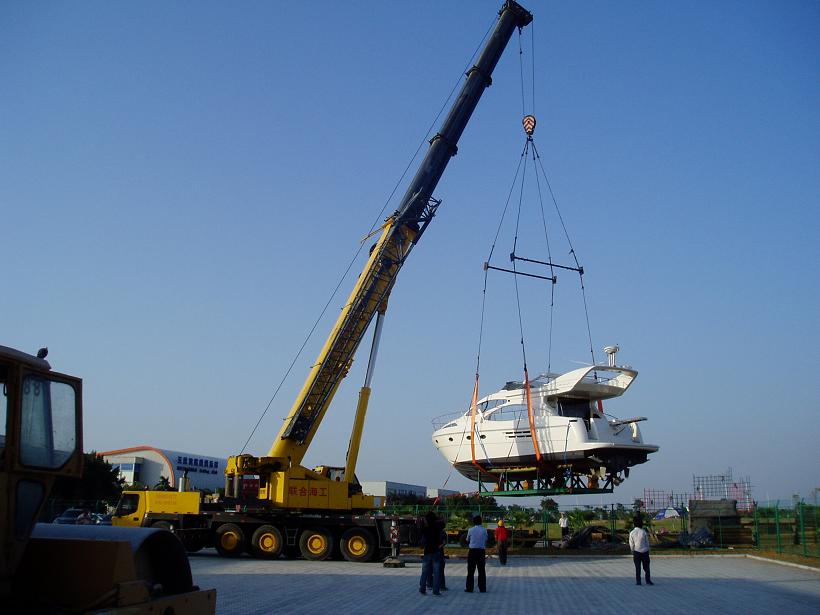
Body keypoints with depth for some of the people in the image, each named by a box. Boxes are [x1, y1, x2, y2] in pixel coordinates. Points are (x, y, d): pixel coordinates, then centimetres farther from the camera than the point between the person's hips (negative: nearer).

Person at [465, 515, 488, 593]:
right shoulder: (484, 530, -1)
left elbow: (467, 540, 8)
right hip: (481, 551, 1)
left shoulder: (470, 530, -4)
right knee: (481, 570, 7)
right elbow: (486, 540, 6)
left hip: (472, 551, -1)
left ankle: (469, 588, 7)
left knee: (471, 570, 5)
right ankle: (482, 588, 7)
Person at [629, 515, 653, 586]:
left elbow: (631, 545, -2)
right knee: (646, 567, 10)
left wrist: (633, 552, 12)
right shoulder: (644, 532, -11)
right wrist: (648, 550, 13)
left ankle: (638, 581, 7)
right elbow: (647, 543, -2)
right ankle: (648, 580, 11)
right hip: (645, 552, -1)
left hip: (636, 552, 1)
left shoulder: (632, 533, -9)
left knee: (637, 567, 8)